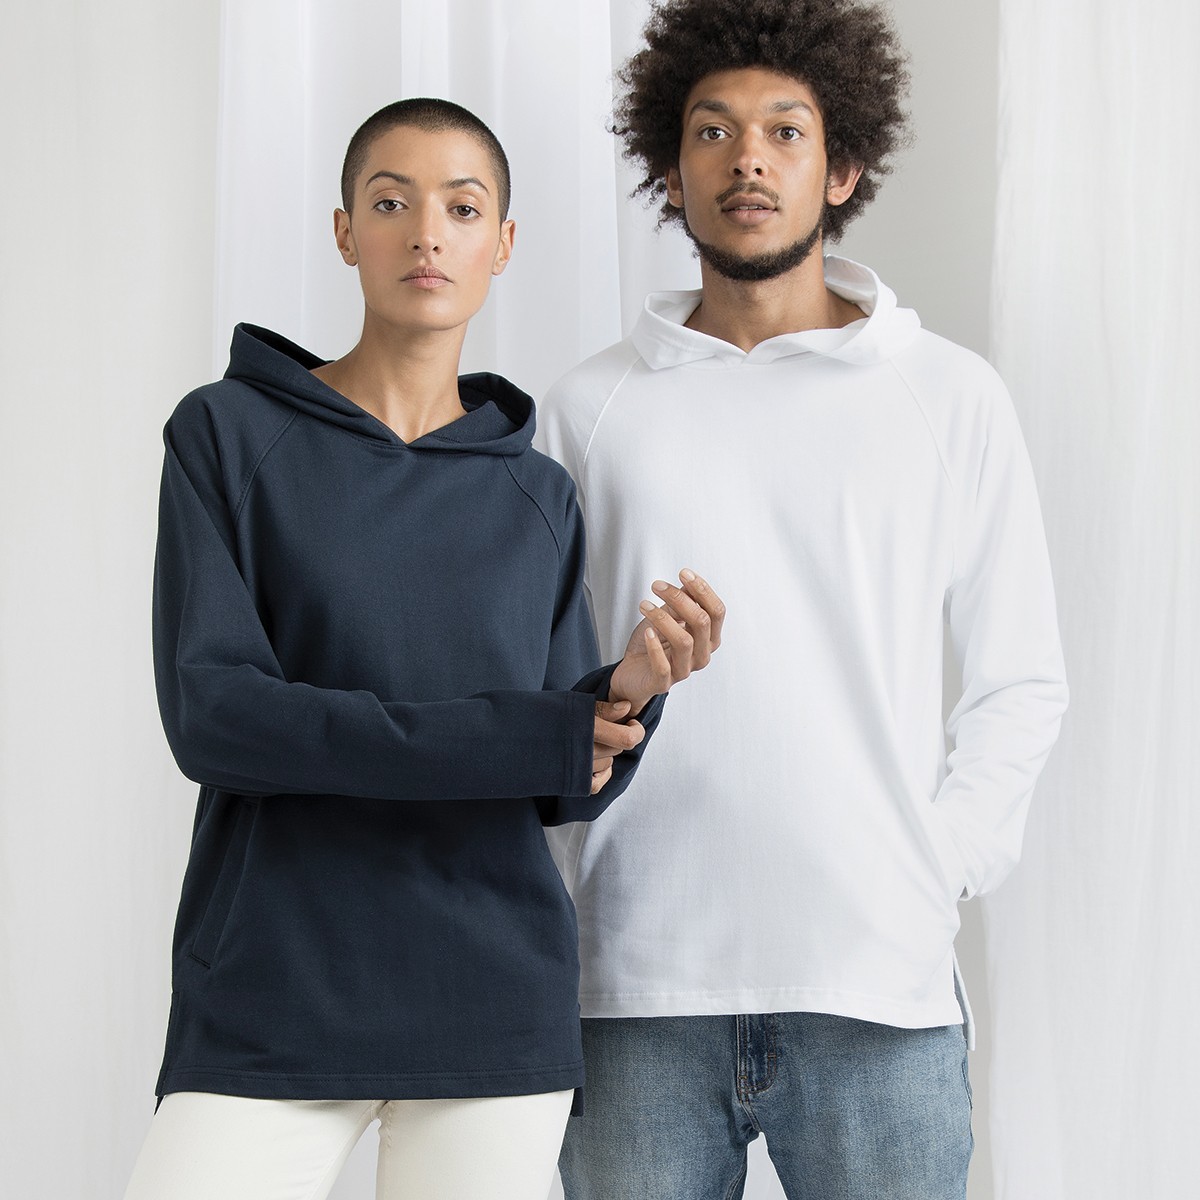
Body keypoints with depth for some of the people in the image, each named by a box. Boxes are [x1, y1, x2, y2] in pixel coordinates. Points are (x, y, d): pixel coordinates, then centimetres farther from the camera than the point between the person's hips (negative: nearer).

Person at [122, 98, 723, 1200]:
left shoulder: (539, 495, 11)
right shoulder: (230, 434, 2)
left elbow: (568, 790, 9)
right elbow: (209, 713, -11)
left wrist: (630, 696, -14)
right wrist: (530, 735, -14)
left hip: (496, 1010, 3)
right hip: (272, 997, -2)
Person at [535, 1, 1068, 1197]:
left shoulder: (950, 397, 7)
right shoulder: (590, 407, 8)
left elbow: (1020, 682, 9)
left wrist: (937, 867, -1)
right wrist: (551, 917, 1)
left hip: (876, 983, 0)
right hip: (634, 982, 1)